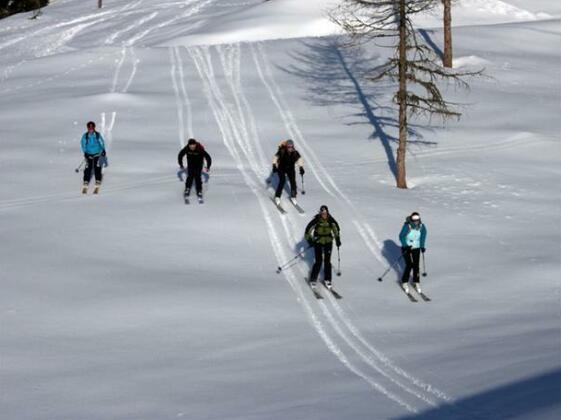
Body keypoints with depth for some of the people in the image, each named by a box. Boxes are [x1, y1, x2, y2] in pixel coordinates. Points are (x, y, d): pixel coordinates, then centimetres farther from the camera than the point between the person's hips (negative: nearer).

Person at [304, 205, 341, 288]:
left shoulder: (330, 220, -11)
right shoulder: (316, 220, -17)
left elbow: (336, 227, 8)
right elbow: (308, 228, -7)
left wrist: (337, 239, 9)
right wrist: (309, 240, -10)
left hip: (328, 242, 2)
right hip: (318, 242, -2)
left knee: (327, 261, -1)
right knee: (318, 262, -7)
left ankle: (327, 280, 12)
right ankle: (313, 280, 8)